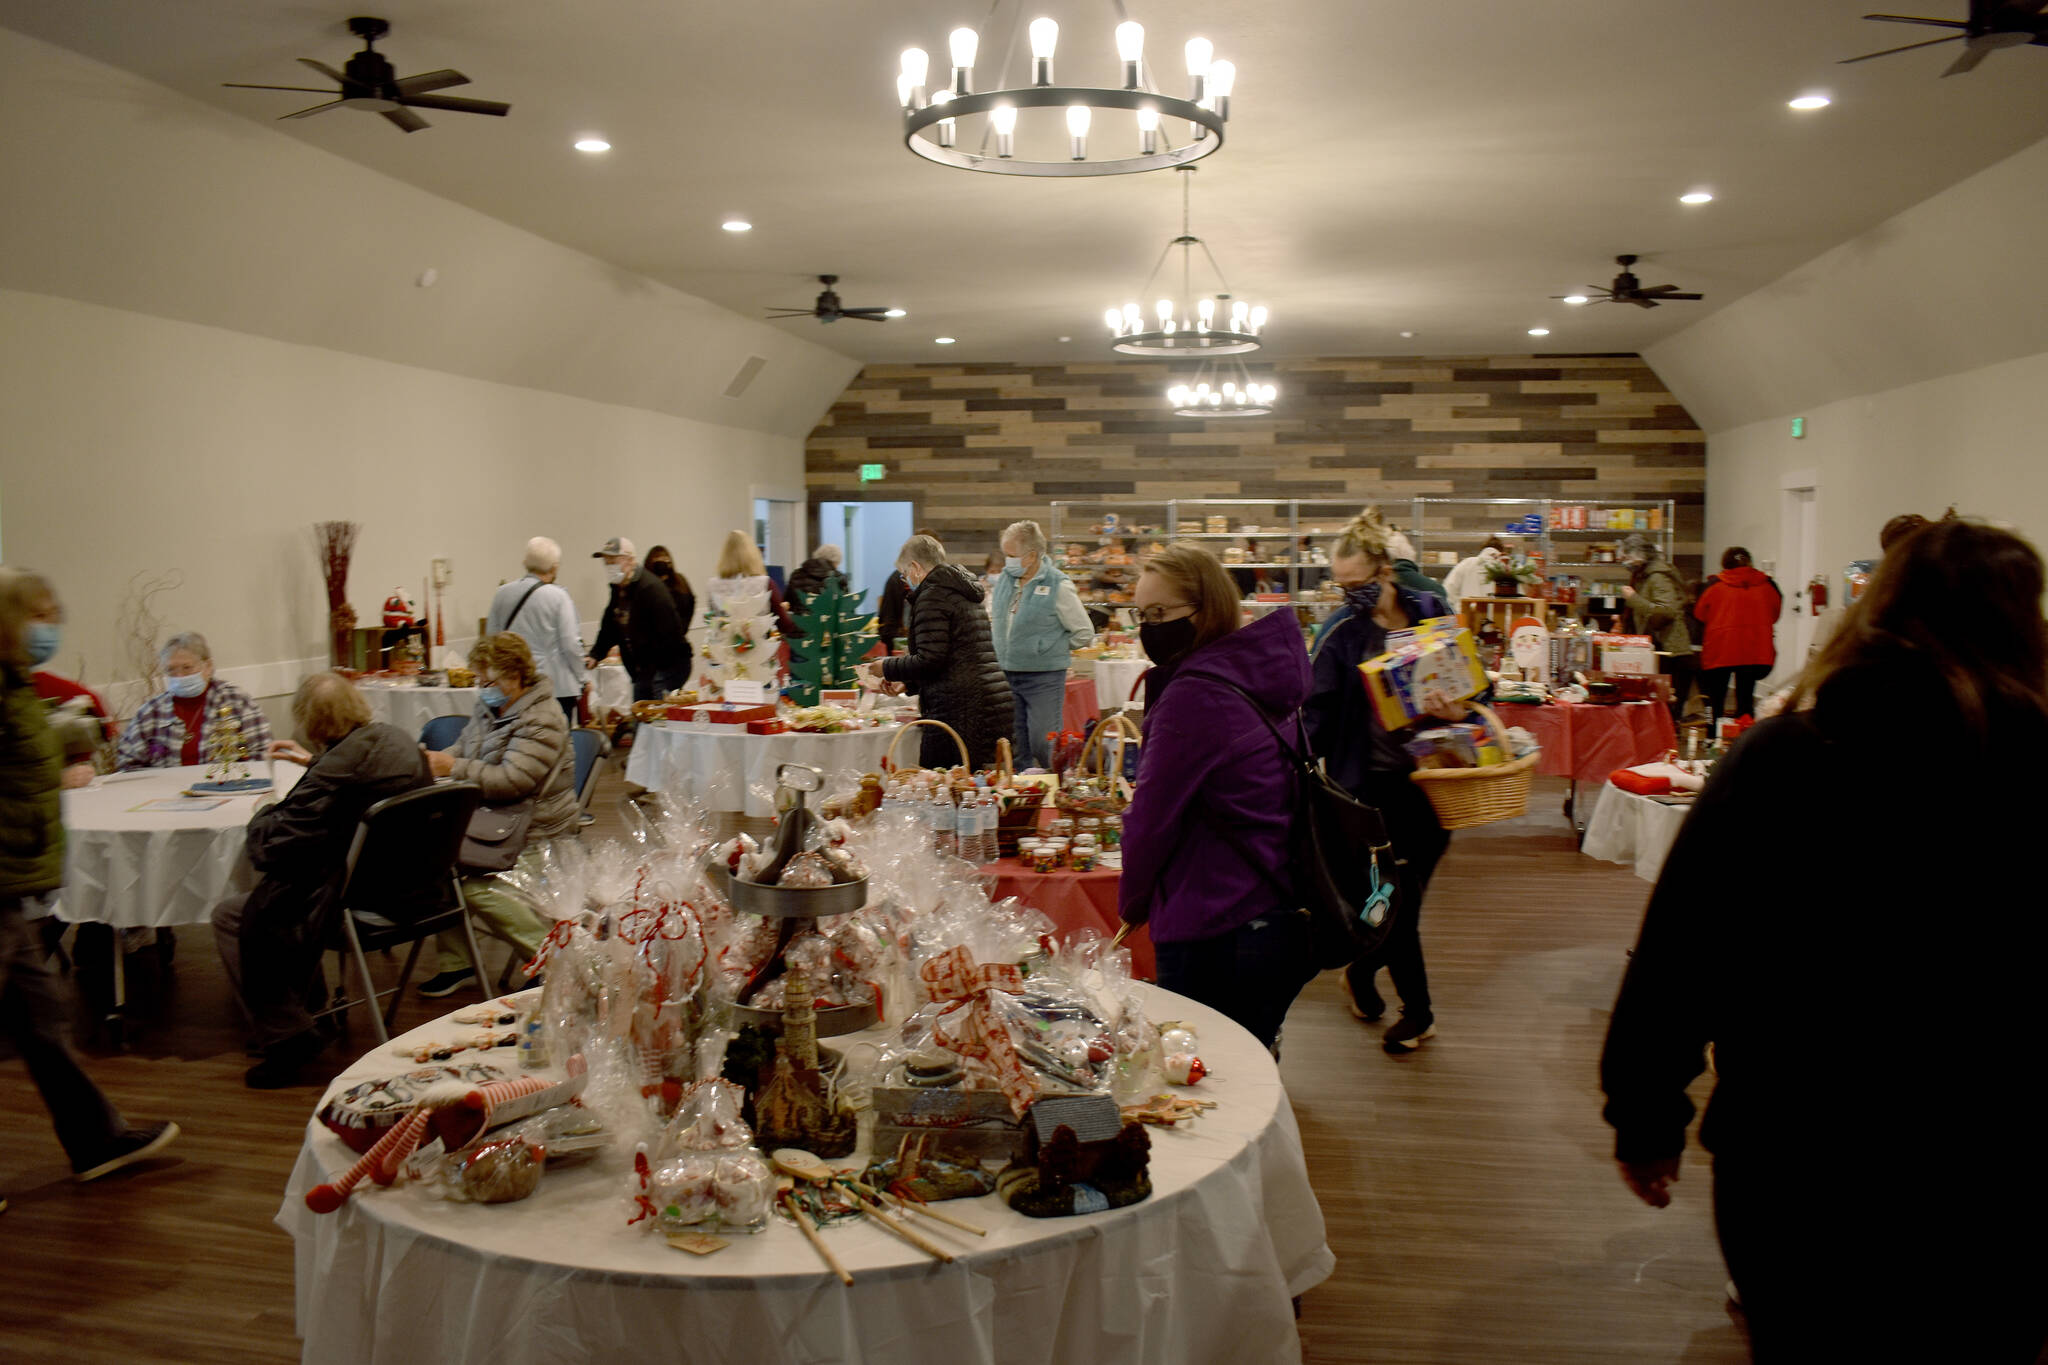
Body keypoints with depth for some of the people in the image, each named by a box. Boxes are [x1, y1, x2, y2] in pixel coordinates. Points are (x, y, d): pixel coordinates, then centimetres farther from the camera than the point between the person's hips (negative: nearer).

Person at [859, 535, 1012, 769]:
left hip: (961, 712, -9)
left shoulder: (933, 595, -7)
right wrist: (909, 683, 31)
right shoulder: (967, 593, 22)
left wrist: (887, 668, 1)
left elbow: (930, 660, -15)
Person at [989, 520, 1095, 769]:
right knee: (1016, 748, 11)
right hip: (1007, 676, 6)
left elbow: (1084, 634, -5)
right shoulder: (1004, 579, 6)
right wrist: (1002, 646, 13)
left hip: (1044, 677, -6)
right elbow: (994, 616, 25)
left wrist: (1052, 647, -1)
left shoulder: (1058, 586, -11)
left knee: (1043, 746, -6)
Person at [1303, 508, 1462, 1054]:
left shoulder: (1432, 613, 0)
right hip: (1373, 781, -2)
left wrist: (1460, 711, -12)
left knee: (1409, 891, 7)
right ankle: (1417, 1010, 15)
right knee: (1398, 895, -2)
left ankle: (1361, 972, 31)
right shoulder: (1340, 632, -6)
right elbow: (1318, 713, -7)